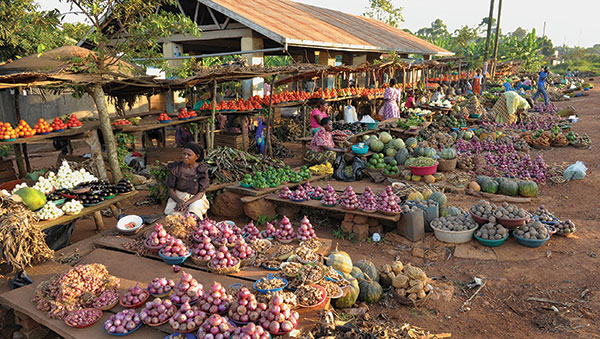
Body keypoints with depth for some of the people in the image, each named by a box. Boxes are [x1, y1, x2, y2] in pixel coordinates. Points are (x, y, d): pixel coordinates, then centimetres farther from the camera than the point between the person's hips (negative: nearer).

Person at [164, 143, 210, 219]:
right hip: (178, 198, 1)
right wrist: (179, 201, -25)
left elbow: (201, 193, -9)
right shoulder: (176, 168, -7)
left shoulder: (202, 170, -9)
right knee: (175, 215, -29)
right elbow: (171, 190, -4)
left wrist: (186, 203, -25)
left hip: (195, 199, -1)